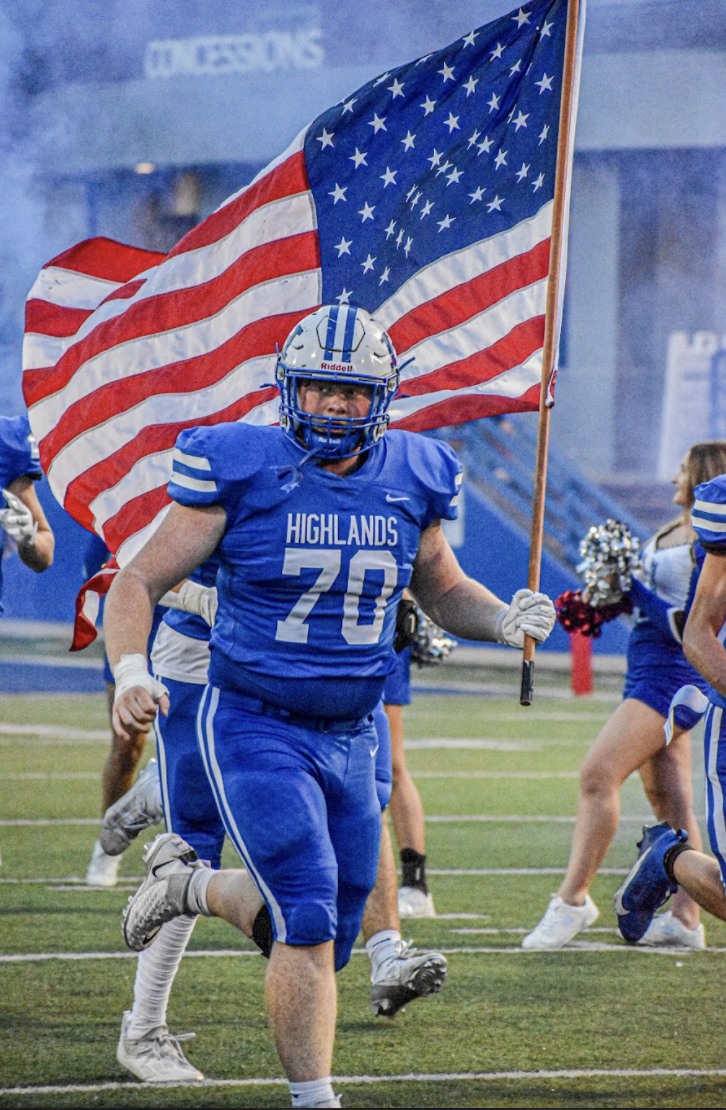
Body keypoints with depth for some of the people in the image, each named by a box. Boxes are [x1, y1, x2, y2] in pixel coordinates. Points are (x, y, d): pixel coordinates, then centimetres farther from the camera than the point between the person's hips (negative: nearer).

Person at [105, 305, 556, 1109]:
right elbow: (139, 583, -9)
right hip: (255, 730, -5)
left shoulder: (409, 483, 2)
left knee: (322, 937, 11)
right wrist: (130, 673, -28)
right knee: (311, 923, -17)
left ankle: (185, 881, 37)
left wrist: (507, 619, -3)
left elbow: (443, 592, 18)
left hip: (350, 737, 5)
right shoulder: (241, 472, -11)